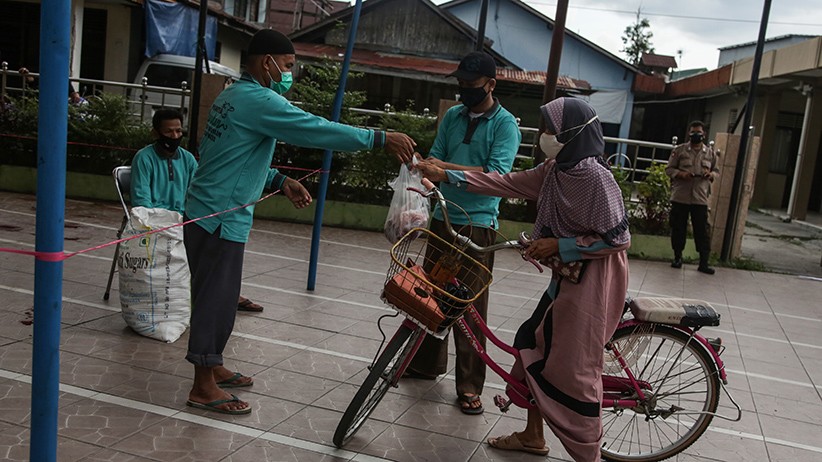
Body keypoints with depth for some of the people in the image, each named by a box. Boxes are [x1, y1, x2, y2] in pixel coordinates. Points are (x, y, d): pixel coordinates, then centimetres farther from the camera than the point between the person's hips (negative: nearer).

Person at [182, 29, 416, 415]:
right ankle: (203, 387, 8)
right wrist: (381, 139, -20)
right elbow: (319, 131, -24)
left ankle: (212, 366, 32)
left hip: (210, 212, 10)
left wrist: (280, 181, 8)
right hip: (220, 217, -10)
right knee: (216, 296, -2)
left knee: (219, 295, 19)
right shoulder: (259, 100, -18)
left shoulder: (232, 96, 15)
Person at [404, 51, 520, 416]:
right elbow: (436, 156, 7)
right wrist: (425, 166, -16)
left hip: (477, 224, -6)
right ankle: (427, 362, 33)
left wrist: (448, 168, -26)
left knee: (471, 304, -2)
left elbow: (497, 174, -17)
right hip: (442, 217, 6)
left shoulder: (505, 124, -6)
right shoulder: (452, 116, 10)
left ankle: (470, 386, 6)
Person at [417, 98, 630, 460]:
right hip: (567, 278, 9)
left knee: (573, 368, -2)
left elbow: (617, 238, -20)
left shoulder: (594, 176, -21)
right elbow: (507, 184, 7)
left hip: (591, 283, -9)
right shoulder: (555, 169, 4)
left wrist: (558, 245, -18)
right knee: (535, 346, 16)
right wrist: (445, 176, 5)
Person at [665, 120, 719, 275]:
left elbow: (717, 171, 17)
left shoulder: (710, 153, 9)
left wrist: (711, 174, -7)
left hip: (700, 198, 1)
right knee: (678, 228, 7)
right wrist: (680, 174, -16)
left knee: (702, 231, 0)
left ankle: (703, 263, 4)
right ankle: (677, 257, 22)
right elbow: (669, 169, 3)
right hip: (680, 197, -1)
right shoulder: (679, 150, 2)